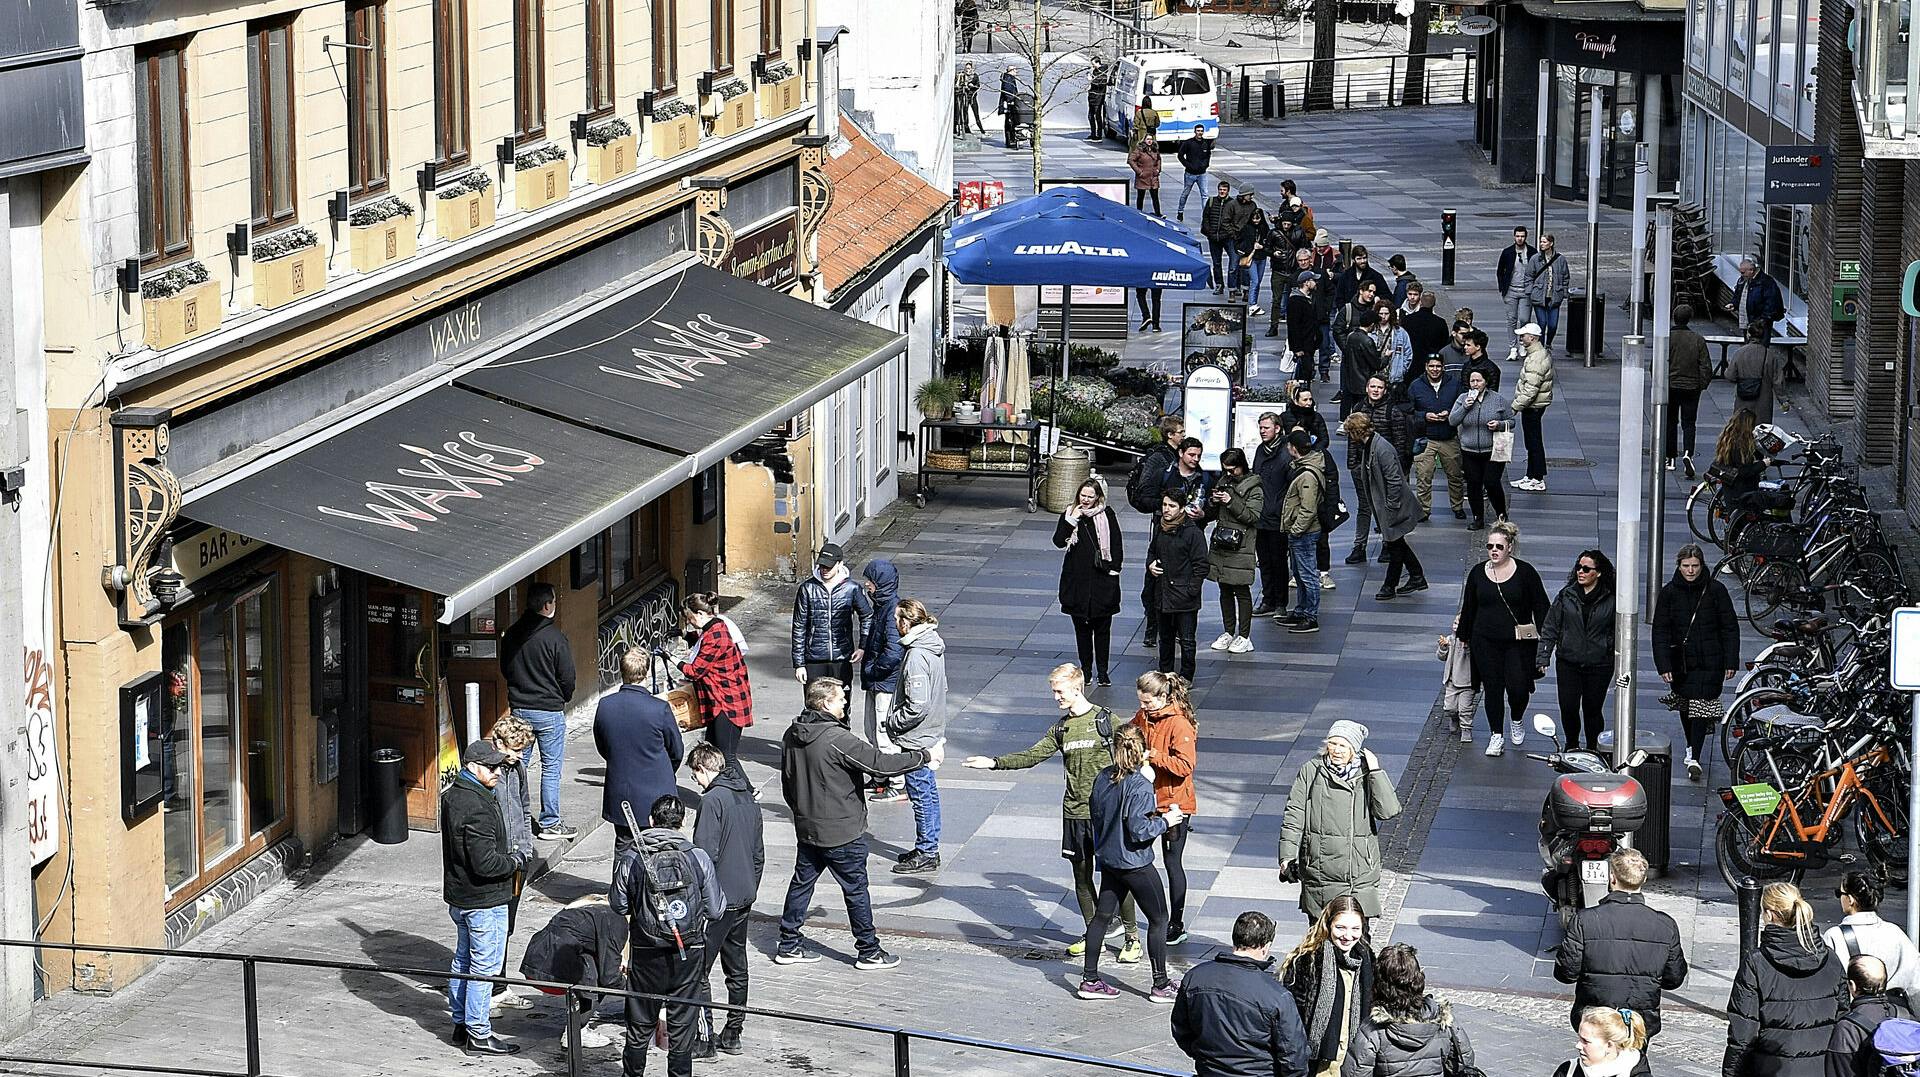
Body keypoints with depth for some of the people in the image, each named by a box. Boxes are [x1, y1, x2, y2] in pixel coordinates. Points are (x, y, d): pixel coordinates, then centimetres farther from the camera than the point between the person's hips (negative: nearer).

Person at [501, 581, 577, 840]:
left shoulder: (512, 634, 2)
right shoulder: (555, 637, -15)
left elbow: (505, 669, 12)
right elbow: (567, 677, -10)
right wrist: (563, 699, 9)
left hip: (519, 709, 6)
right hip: (549, 711, -5)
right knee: (552, 767, 2)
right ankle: (550, 824, 5)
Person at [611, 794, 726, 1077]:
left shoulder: (629, 858, -9)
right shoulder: (698, 857, -9)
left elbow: (619, 906, 2)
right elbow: (715, 909, -5)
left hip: (646, 955, 0)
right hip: (689, 955, 0)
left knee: (640, 1026, 15)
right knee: (683, 1027, 10)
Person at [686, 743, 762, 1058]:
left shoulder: (713, 799, -15)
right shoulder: (749, 798, 11)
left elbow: (705, 853, -20)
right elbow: (759, 854, 17)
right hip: (745, 896, 9)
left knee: (699, 970, -3)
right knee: (737, 967, 15)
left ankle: (703, 1041, -3)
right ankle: (732, 1034, 21)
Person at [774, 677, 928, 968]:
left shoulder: (792, 736, 0)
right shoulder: (838, 740, -25)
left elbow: (787, 783, 12)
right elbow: (880, 764, -23)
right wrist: (922, 757, -11)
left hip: (806, 829, 7)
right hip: (843, 833, -7)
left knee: (802, 881, 17)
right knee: (856, 889, 6)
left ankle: (788, 944, 23)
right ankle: (869, 952, 16)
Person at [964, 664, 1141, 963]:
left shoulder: (1105, 720, -5)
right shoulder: (1061, 728, 10)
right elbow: (1032, 756, 6)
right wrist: (994, 763, -5)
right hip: (1074, 813, 5)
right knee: (1082, 874, 10)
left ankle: (1132, 937, 7)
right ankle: (1093, 935, 24)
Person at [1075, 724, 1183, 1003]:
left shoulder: (1102, 778, -2)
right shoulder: (1140, 786, -23)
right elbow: (1138, 831, -25)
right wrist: (1164, 821, -9)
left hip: (1108, 859, 7)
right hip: (1135, 864, -7)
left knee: (1102, 916, 15)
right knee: (1158, 919, 8)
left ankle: (1089, 980, 18)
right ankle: (1161, 985, 14)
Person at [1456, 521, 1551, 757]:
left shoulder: (1525, 572, -5)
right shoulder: (1478, 572, 4)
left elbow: (1541, 608, -1)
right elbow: (1468, 608, 15)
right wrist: (1464, 636, 18)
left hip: (1518, 642, -3)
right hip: (1486, 642, 3)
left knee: (1518, 687, -8)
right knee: (1492, 687, 4)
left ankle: (1517, 720, 24)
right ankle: (1497, 736, 17)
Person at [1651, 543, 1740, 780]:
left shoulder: (1716, 590, -4)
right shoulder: (1669, 593, -1)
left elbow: (1730, 628, 0)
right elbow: (1660, 631, -1)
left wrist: (1731, 662, -4)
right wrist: (1663, 665, -9)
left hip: (1709, 662, -3)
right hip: (1681, 660, 3)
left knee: (1701, 706, -11)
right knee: (1685, 706, 15)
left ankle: (1695, 759, -12)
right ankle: (1691, 747, 36)